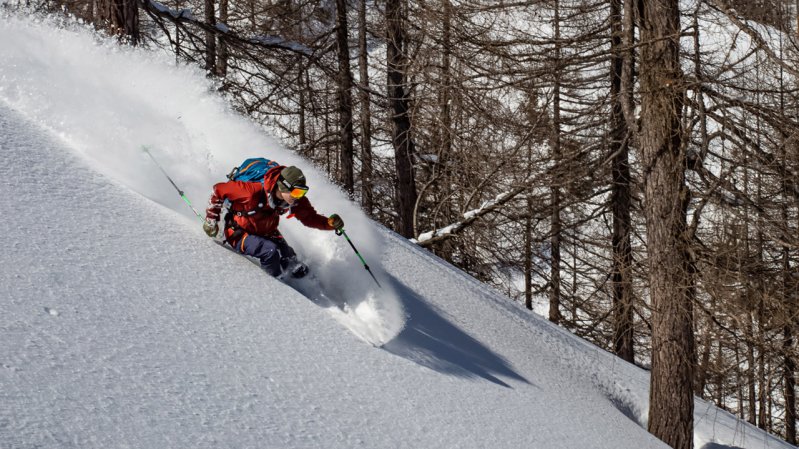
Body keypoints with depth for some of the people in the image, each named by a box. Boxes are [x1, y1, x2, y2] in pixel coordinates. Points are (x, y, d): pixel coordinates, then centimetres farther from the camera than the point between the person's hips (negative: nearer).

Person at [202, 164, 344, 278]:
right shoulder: (253, 192, -36)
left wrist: (330, 223, -25)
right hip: (239, 233, -6)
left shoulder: (297, 201, -20)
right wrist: (211, 220, -15)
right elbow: (219, 190, -24)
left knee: (299, 271, -5)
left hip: (267, 234, 6)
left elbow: (310, 218, -5)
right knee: (270, 251, -34)